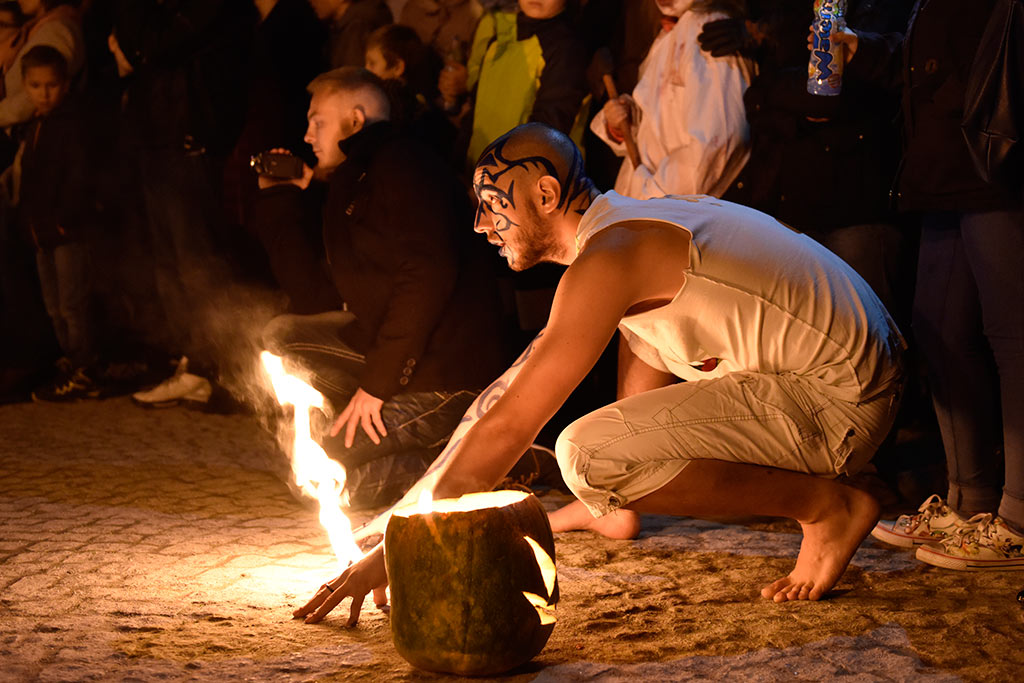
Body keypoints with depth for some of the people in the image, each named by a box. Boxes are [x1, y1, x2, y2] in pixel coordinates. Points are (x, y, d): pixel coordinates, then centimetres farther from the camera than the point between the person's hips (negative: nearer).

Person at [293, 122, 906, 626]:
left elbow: (509, 426, -17)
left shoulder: (609, 257, -16)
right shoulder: (634, 220, 13)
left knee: (588, 455, -22)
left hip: (836, 401, -10)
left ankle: (826, 506, -12)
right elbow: (639, 398, 19)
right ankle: (611, 505, 29)